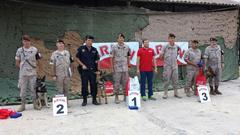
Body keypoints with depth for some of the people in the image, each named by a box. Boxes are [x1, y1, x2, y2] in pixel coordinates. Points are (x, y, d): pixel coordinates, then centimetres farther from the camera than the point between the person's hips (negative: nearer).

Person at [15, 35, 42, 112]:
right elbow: (17, 63, 9)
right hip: (23, 74, 1)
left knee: (33, 89, 4)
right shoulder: (19, 50, 2)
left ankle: (35, 104, 15)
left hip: (33, 73, -1)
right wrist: (22, 69, 7)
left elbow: (37, 60, 7)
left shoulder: (34, 50, 0)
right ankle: (22, 105, 15)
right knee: (23, 89, 5)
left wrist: (34, 67, 1)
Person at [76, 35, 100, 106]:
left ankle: (94, 99, 14)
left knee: (93, 85, 3)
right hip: (84, 70, -2)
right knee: (84, 85, 2)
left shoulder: (94, 50, 9)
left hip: (93, 70, 2)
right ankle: (85, 100, 13)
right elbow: (77, 58, 3)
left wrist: (96, 68, 2)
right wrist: (82, 65, -9)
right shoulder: (81, 49, 1)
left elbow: (97, 59, 12)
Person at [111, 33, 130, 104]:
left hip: (125, 68, 3)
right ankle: (116, 97, 13)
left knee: (125, 83, 8)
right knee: (116, 83, 2)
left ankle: (125, 96, 19)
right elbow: (112, 58, 1)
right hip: (117, 69, -3)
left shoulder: (127, 47, 8)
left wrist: (128, 66, 10)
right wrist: (113, 67, -2)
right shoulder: (114, 47, -1)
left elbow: (128, 57, 14)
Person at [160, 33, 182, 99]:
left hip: (175, 66, 4)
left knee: (175, 80, 8)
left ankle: (176, 93, 19)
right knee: (166, 80, 1)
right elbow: (161, 56, -2)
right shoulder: (165, 47, -5)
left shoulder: (176, 47, 5)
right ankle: (165, 94, 11)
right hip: (167, 66, -3)